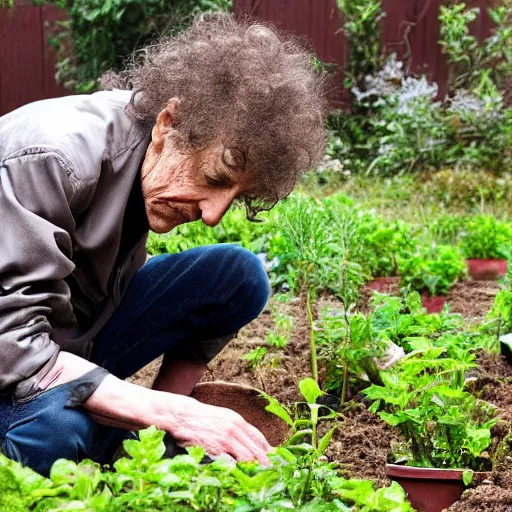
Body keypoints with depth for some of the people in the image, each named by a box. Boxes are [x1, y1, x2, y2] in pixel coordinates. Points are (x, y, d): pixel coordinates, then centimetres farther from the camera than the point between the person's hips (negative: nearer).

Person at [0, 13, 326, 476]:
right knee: (57, 428, -41)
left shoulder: (154, 164, -8)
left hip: (76, 339, 7)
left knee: (239, 276, -7)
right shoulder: (52, 158, -30)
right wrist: (171, 414, -39)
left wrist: (162, 415, -10)